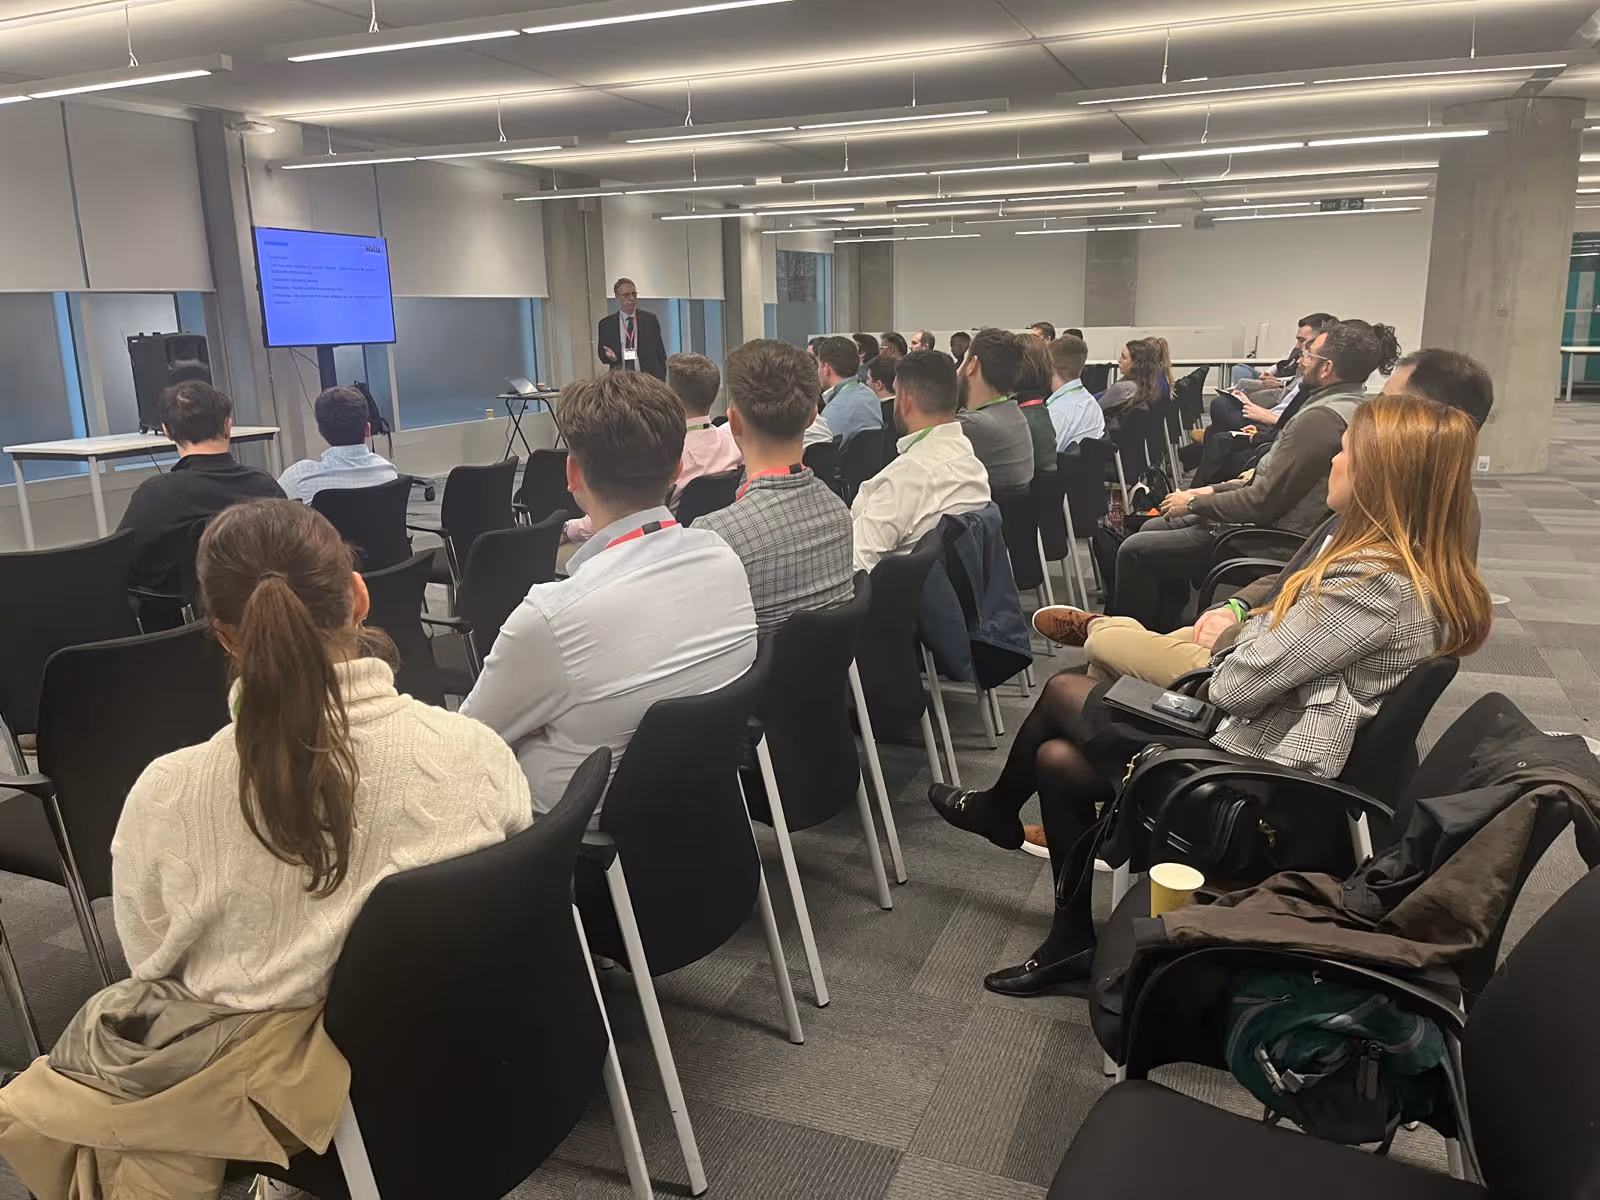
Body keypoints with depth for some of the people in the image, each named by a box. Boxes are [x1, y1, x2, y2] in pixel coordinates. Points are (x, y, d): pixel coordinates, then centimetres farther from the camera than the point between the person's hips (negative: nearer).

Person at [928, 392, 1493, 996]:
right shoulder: (1422, 570, 5)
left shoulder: (1378, 584, -27)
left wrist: (1250, 627, -2)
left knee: (1062, 693, 5)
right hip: (1255, 742, 9)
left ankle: (997, 809, 35)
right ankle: (1072, 941, 19)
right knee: (1056, 758, 7)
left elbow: (1235, 686, -22)